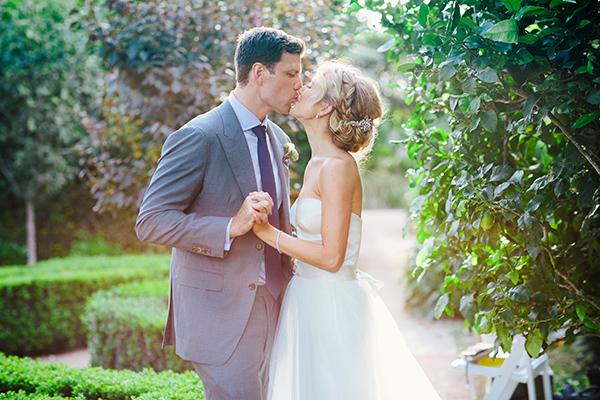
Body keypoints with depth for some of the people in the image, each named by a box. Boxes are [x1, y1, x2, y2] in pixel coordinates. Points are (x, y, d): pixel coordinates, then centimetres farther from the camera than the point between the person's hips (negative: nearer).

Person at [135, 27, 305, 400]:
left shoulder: (278, 139, 11)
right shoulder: (198, 137, -14)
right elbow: (151, 221, -17)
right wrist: (229, 228, -26)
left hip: (269, 309, 8)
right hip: (219, 310, -8)